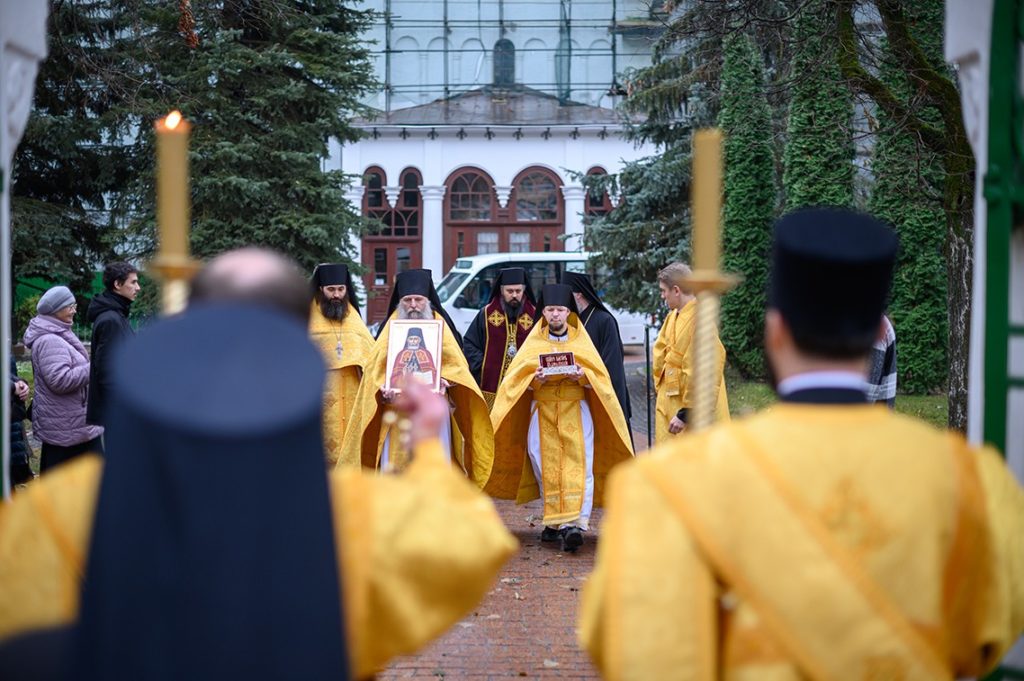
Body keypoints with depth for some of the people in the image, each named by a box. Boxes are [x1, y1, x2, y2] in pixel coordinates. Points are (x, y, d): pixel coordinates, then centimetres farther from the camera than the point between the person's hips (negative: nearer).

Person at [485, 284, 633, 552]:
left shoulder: (581, 341, 8)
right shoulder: (534, 342, 10)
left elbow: (599, 375, 4)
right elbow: (518, 376, 4)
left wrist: (582, 375, -17)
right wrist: (535, 378, -16)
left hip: (575, 411, -1)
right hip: (542, 411, 1)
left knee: (578, 468, -13)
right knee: (546, 469, -1)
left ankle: (574, 525, -20)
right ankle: (556, 523, 10)